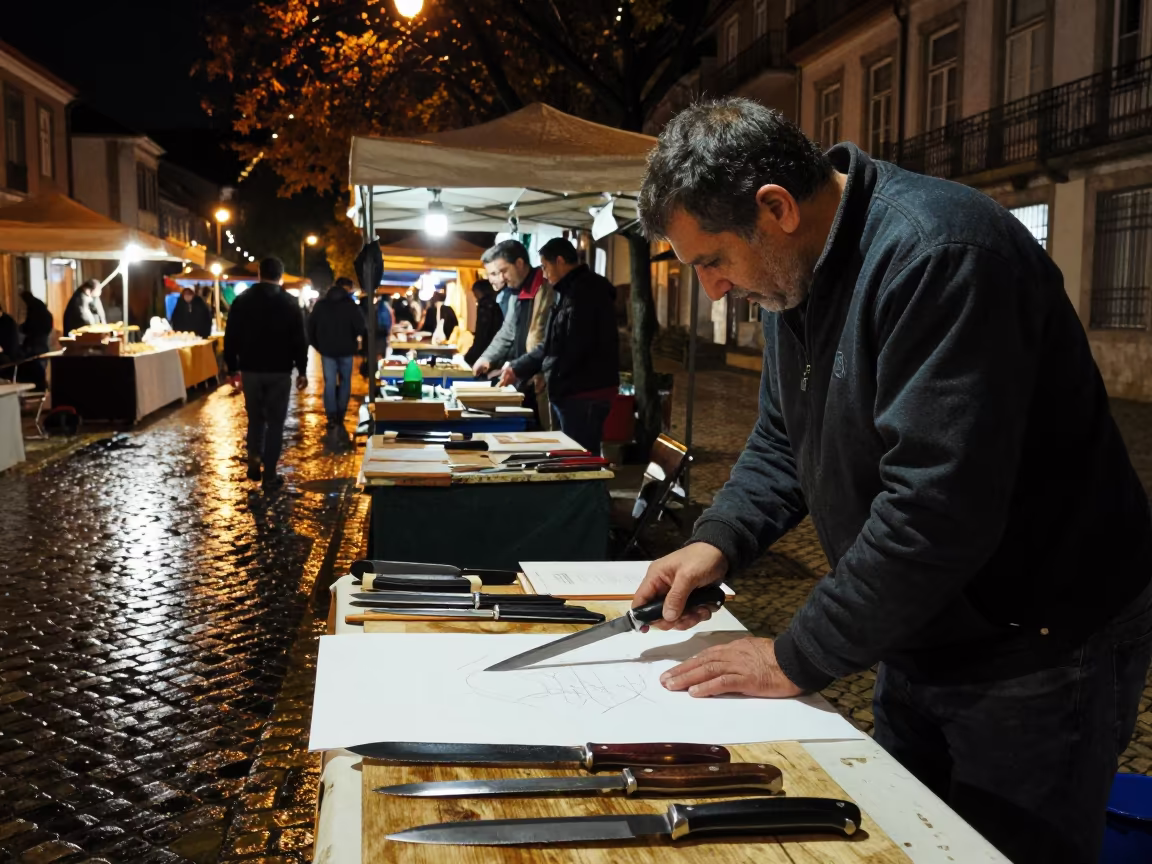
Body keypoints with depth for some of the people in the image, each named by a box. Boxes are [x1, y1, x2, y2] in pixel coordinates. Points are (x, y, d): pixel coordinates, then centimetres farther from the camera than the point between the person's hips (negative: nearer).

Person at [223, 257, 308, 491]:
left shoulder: (242, 300, 3)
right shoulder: (290, 303, -2)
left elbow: (231, 337, 3)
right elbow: (299, 340, -4)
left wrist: (232, 368, 10)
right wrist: (302, 371, 3)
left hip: (250, 369, 2)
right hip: (279, 371, -2)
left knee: (255, 418, 18)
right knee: (275, 423, 3)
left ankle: (254, 462, 5)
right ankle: (269, 476, 3)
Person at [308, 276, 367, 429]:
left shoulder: (320, 304, 5)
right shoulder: (351, 305, -5)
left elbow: (310, 325, 7)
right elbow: (360, 327, -13)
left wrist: (316, 344, 15)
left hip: (327, 349, 2)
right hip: (346, 349, -2)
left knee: (329, 382, 2)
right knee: (345, 381, 11)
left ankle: (331, 416, -6)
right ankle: (340, 414, 10)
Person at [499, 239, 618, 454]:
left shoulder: (585, 291, -16)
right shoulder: (574, 290, 18)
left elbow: (573, 349, -22)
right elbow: (554, 344, 23)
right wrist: (518, 368, 16)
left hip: (585, 393, -10)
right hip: (578, 390, 10)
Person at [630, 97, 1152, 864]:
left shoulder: (939, 254, -28)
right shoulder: (799, 269, 3)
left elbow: (936, 507, -32)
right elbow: (784, 439, 11)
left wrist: (798, 660, -23)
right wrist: (718, 542, -7)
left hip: (1039, 646, -8)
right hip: (918, 635, 9)